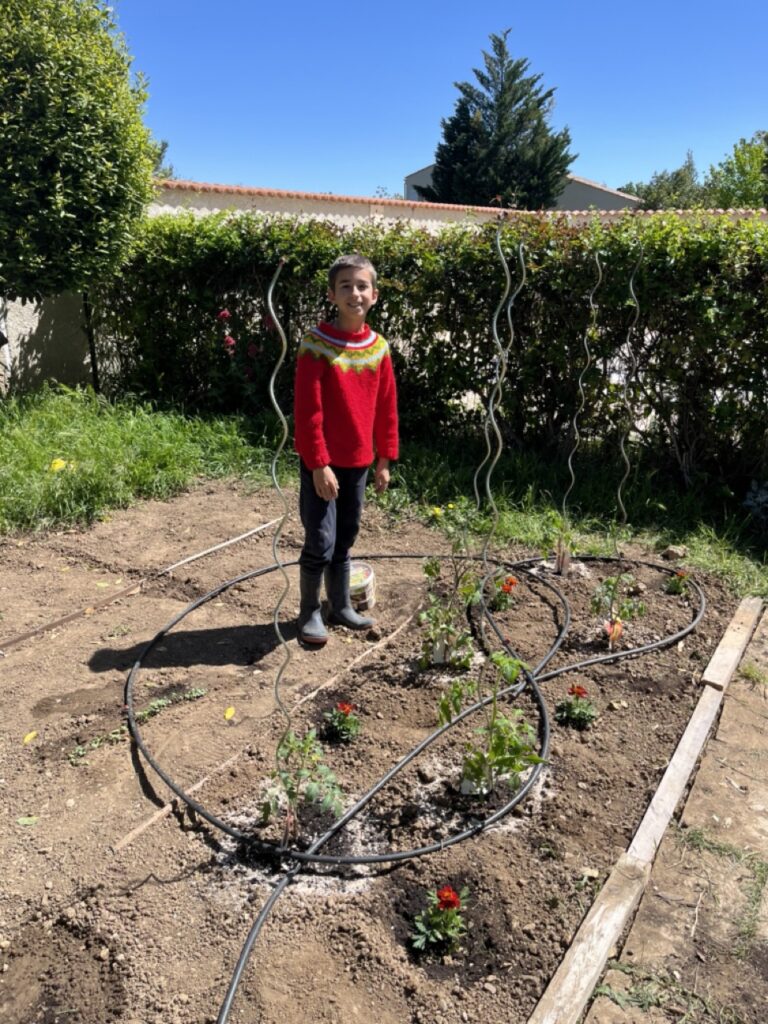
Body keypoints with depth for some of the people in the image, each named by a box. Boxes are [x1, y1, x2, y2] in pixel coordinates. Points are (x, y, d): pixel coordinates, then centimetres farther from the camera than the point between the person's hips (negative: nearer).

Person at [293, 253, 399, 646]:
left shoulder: (378, 347, 4)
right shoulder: (316, 344, -13)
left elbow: (386, 408, 9)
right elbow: (308, 411, -15)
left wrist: (384, 460, 9)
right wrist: (319, 464, -17)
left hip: (359, 462, 5)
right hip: (323, 462, -5)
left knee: (345, 539, 17)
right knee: (320, 543, 0)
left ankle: (340, 606, 33)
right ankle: (309, 613, 19)